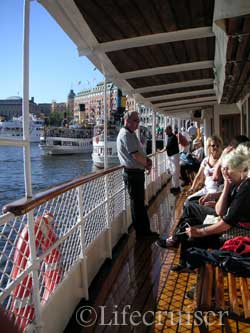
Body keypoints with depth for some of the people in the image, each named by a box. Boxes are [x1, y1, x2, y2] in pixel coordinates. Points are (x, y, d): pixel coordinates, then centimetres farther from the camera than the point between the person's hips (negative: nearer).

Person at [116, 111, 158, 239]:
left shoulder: (131, 134, 16)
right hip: (133, 174, -10)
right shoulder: (126, 135, -16)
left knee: (139, 202, 16)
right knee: (137, 203, 1)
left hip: (137, 173, 10)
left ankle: (145, 230, 27)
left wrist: (147, 160, -1)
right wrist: (148, 164, -5)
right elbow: (135, 155, -22)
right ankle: (141, 231, 13)